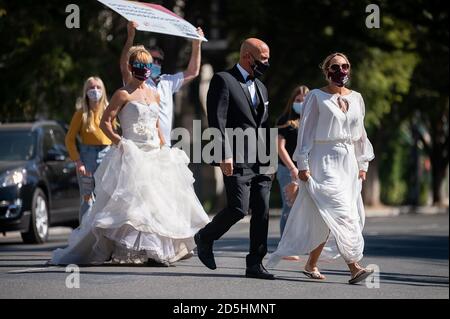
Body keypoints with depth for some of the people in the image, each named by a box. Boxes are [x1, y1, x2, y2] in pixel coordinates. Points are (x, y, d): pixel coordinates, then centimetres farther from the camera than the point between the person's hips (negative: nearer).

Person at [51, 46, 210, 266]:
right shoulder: (123, 94, -4)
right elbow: (105, 122, -6)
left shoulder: (153, 94, 16)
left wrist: (164, 149, 13)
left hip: (154, 155, 7)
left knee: (158, 202, 2)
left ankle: (156, 251, 6)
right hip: (132, 156, -7)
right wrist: (120, 143, -16)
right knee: (132, 200, -14)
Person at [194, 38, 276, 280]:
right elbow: (217, 121, -12)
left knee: (262, 212, 2)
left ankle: (255, 264, 6)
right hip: (238, 160, -7)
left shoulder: (260, 87, 21)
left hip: (260, 161, 7)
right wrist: (225, 155, -19)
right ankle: (205, 238, 13)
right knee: (239, 209, -12)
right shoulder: (223, 80, -4)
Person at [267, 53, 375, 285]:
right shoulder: (316, 97, -3)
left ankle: (311, 265, 20)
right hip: (324, 163, -6)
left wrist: (363, 164, 14)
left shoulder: (356, 98, 13)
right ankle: (353, 267, -22)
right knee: (340, 212, -16)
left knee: (324, 219, 8)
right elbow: (306, 132, -5)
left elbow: (360, 134, 18)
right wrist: (303, 165, -10)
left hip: (348, 163, 6)